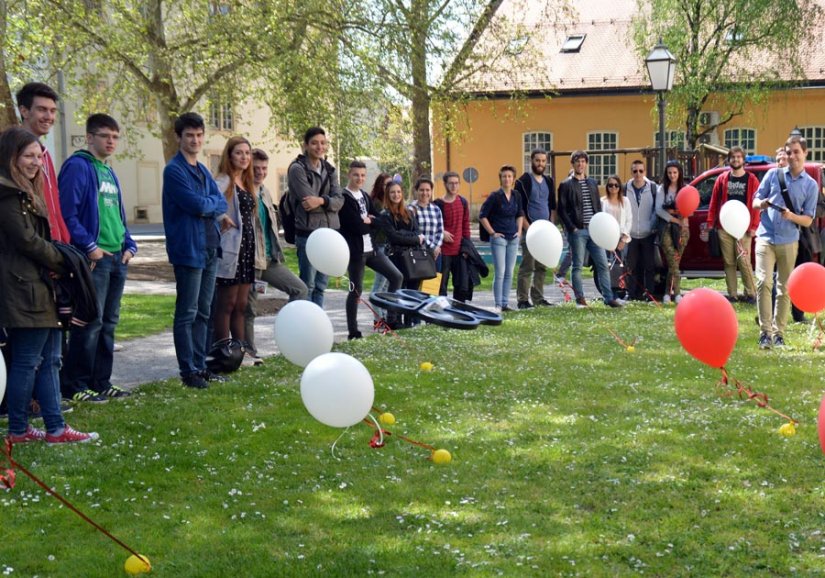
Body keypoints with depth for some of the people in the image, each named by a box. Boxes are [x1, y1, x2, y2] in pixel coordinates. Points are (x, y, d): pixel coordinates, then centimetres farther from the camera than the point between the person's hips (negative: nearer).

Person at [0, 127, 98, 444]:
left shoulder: (26, 192, 20)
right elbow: (27, 240, -16)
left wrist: (57, 263, 2)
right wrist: (63, 262, -4)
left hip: (42, 288, 10)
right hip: (25, 290, -10)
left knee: (49, 360, 10)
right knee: (27, 361, -3)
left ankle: (55, 428, 13)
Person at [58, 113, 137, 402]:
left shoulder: (110, 173, 19)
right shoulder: (77, 167, -8)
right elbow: (67, 213, -16)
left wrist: (129, 245, 11)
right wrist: (88, 246, -19)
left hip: (117, 259, 9)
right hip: (94, 258, -9)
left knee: (108, 322, 12)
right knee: (90, 322, -8)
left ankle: (101, 381, 20)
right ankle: (75, 386, -2)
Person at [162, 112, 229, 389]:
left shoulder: (202, 170, 16)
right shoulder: (174, 170, -10)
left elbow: (220, 202, 10)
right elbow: (198, 205, -18)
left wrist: (213, 209, -10)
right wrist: (214, 204, 0)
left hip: (210, 248, 8)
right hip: (188, 249, -8)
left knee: (203, 312, 12)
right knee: (187, 314, -3)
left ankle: (200, 366, 19)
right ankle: (188, 371, 1)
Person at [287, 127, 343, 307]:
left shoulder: (329, 170, 14)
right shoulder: (297, 169, -6)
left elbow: (339, 201, 1)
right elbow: (308, 201, -16)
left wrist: (321, 200, -17)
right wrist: (329, 201, -3)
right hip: (308, 233, -6)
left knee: (320, 286, 10)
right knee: (307, 286, -4)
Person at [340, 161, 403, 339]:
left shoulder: (365, 196, 14)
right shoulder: (344, 198, -12)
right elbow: (357, 226, -20)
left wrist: (368, 220, -8)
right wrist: (370, 222, -4)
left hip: (371, 248, 8)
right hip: (355, 251, -8)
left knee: (397, 277, 6)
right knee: (356, 290, -2)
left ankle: (391, 318, 14)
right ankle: (353, 331, 9)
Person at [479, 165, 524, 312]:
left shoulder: (517, 196, 6)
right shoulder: (495, 196, -9)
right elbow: (482, 216, -6)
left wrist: (519, 230, 10)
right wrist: (492, 232, -8)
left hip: (513, 239, 5)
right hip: (499, 238, -5)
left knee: (509, 273, 8)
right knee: (500, 272, -7)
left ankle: (506, 303, 14)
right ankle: (498, 305, -2)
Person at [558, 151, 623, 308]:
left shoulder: (592, 183, 15)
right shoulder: (566, 185, 0)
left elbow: (598, 206, 18)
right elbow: (562, 210, -4)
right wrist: (572, 228, -12)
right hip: (577, 231, -5)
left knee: (603, 264, 2)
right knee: (578, 266, 0)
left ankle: (609, 297, 5)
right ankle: (580, 298, 7)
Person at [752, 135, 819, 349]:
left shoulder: (810, 185, 6)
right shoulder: (773, 174, 7)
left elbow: (808, 220, 4)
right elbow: (755, 201, 10)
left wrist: (792, 216, -17)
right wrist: (762, 204, -13)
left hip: (789, 241, 1)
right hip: (766, 237, -1)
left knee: (784, 289, 5)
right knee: (764, 282, -14)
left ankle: (778, 333, 13)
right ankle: (765, 331, -12)